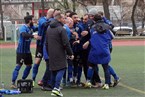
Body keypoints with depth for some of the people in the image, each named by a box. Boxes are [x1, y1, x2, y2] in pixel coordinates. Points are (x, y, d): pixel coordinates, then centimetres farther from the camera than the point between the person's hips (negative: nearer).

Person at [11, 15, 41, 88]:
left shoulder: (31, 27, 5)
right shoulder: (23, 28, -19)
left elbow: (37, 29, 24)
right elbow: (24, 34, -39)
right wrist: (33, 36, -52)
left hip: (27, 51, 9)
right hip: (21, 51, -9)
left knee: (29, 65, 14)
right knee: (18, 66, -10)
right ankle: (13, 83, -9)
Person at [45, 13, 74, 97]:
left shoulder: (49, 29, 15)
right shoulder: (61, 29, -12)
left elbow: (46, 43, 21)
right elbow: (66, 43, -15)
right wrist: (70, 53, -7)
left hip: (51, 55, 8)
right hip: (60, 54, -8)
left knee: (53, 71, 13)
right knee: (61, 70, -8)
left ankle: (54, 88, 16)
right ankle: (56, 88, -20)